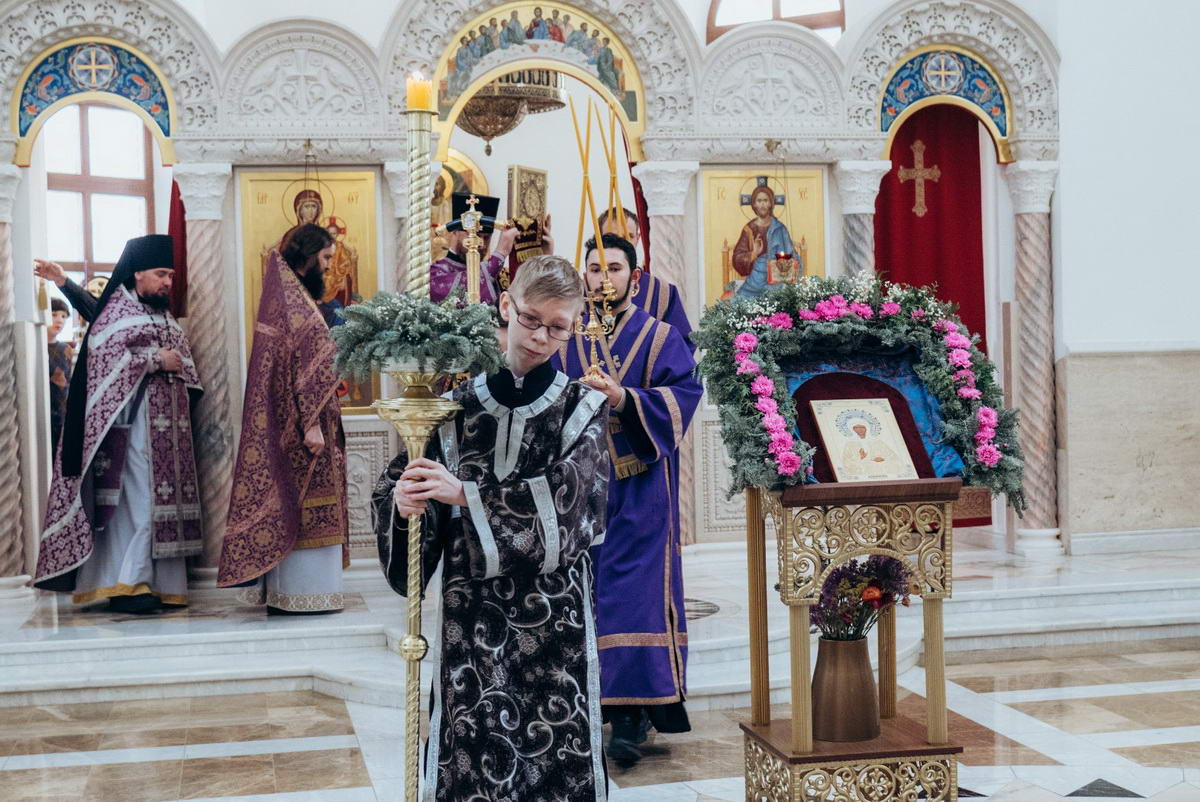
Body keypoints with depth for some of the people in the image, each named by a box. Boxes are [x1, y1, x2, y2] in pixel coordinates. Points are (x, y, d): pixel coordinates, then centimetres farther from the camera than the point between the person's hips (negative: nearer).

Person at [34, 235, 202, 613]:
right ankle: (126, 584, -10)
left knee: (162, 500, 4)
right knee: (137, 501, -13)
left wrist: (178, 366, 1)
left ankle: (157, 583, 6)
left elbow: (183, 360, 24)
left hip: (167, 427, 8)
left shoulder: (163, 316, 21)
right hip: (133, 422, -8)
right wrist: (157, 360, -13)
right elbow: (103, 356, -16)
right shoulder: (117, 311, -3)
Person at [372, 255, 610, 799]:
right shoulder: (459, 405, 3)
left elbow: (566, 501, -15)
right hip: (472, 617, 1)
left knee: (557, 753, 3)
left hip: (554, 616, -1)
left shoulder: (583, 407, -1)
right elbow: (395, 489, 1)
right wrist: (404, 506, -22)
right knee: (470, 756, 2)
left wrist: (465, 494, -22)